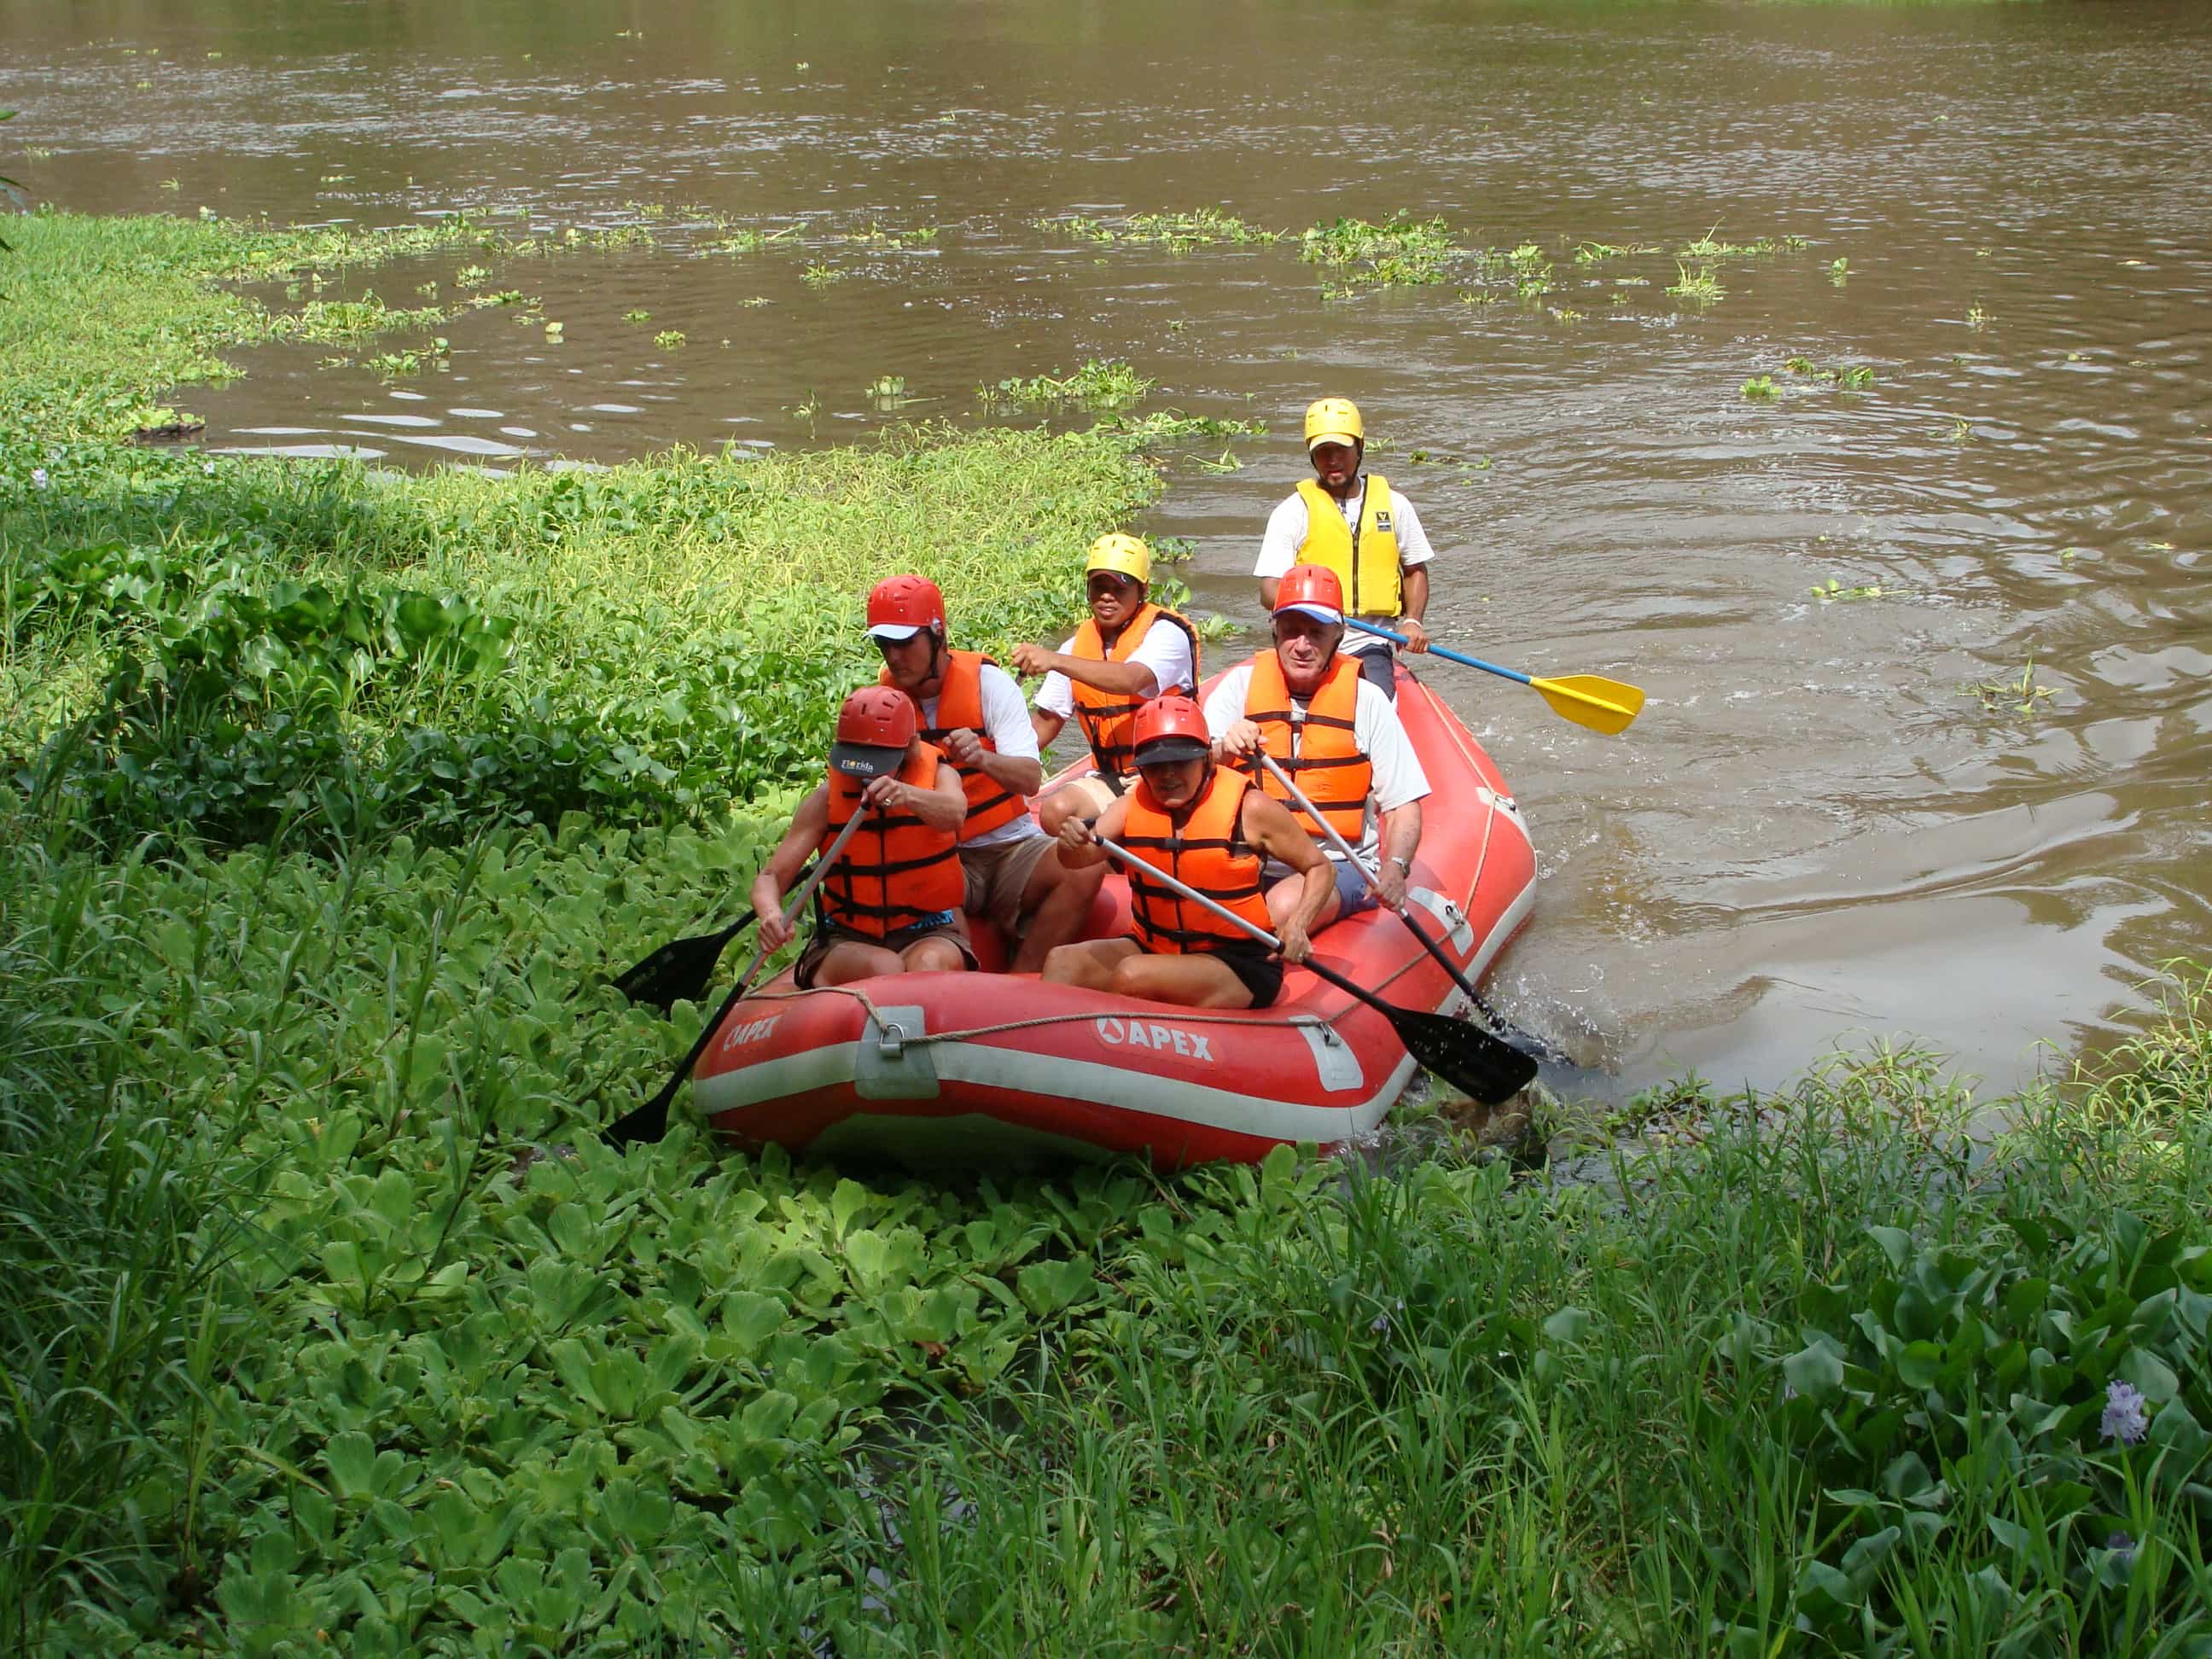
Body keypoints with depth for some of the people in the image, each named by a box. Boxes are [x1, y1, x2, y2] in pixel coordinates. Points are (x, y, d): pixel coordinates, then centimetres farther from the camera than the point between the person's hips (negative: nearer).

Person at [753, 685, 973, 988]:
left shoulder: (936, 774, -2)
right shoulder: (828, 797, -1)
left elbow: (954, 812, -27)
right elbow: (770, 876, -6)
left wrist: (907, 794, -50)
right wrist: (771, 914, -31)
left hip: (927, 934, 0)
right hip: (847, 938, 0)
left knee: (929, 965, -35)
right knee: (883, 969, -34)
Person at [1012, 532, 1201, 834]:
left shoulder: (1167, 632, -10)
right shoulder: (1078, 645, 9)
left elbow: (1131, 680, -32)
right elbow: (1046, 721, 12)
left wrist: (1054, 661, -39)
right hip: (1111, 779, 6)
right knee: (1055, 812, -22)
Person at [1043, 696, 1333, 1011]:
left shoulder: (1247, 807, -9)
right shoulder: (1134, 806, 2)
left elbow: (1319, 868, -1)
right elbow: (1078, 859, -10)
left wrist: (1296, 925, -18)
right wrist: (1073, 841, -34)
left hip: (1239, 968, -5)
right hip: (1154, 948, 5)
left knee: (1132, 974, -29)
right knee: (1063, 962, -18)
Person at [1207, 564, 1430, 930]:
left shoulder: (1365, 699, -1)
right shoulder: (1242, 684, 3)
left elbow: (1404, 806, -3)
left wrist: (1395, 868, -21)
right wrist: (1223, 750, -27)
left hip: (1341, 865, -1)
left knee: (1286, 905, -34)